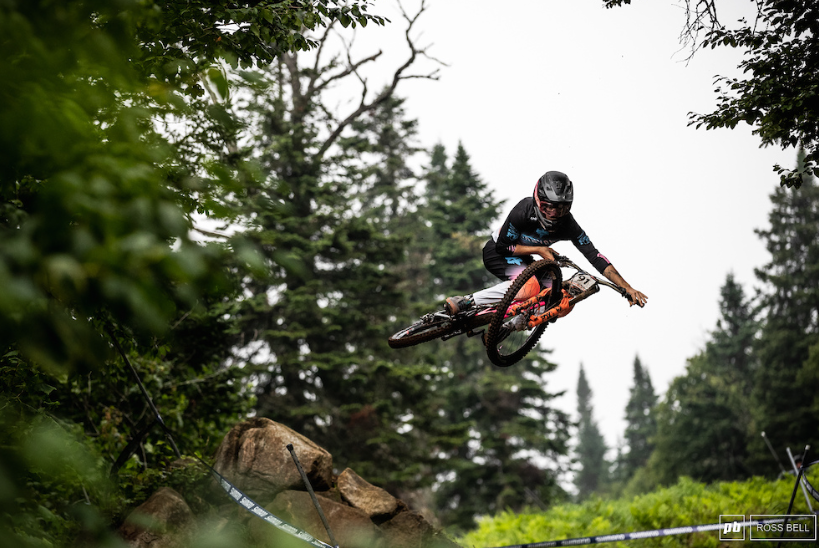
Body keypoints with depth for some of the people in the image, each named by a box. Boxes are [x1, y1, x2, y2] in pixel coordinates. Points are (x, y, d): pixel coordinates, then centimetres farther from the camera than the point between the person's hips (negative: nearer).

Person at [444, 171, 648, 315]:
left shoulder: (568, 225, -21)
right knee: (528, 285, -35)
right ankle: (466, 302, -32)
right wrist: (538, 249, -28)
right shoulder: (523, 212, -32)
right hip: (496, 252, -6)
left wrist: (627, 288, -30)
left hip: (523, 259, 6)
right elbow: (503, 246, -22)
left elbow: (595, 257, -23)